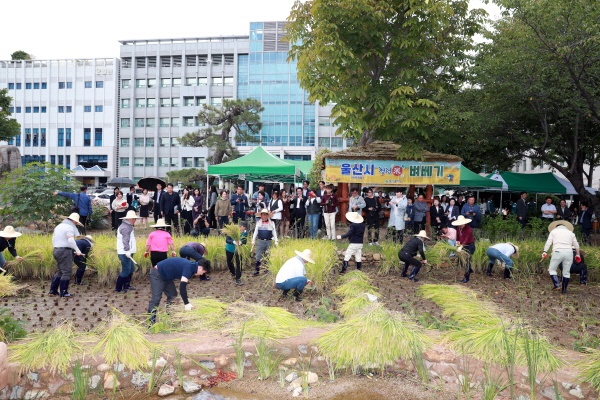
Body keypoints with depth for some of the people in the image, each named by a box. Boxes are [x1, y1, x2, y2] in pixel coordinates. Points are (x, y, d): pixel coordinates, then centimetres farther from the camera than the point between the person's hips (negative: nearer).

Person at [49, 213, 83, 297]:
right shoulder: (70, 227, -11)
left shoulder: (59, 226, 18)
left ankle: (53, 290, 19)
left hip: (56, 250, 10)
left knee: (59, 271, 17)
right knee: (66, 272, -4)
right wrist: (77, 250, -18)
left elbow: (53, 239, 22)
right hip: (65, 251, -10)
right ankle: (63, 292, -2)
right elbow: (71, 240, -23)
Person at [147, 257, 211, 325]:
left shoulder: (191, 266, 2)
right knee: (156, 297, -15)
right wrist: (186, 303, -30)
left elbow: (183, 284, 14)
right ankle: (151, 322, -13)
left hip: (166, 275, 10)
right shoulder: (188, 267, -26)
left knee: (172, 295, 10)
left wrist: (187, 302, 15)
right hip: (157, 274, -10)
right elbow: (182, 285, -33)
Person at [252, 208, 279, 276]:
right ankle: (257, 271, 2)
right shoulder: (258, 223, 7)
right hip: (260, 241, 0)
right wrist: (253, 240, 2)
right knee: (258, 257, -2)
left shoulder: (271, 223, 5)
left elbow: (274, 232, 4)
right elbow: (255, 232, 8)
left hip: (269, 241, 0)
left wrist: (276, 241, -2)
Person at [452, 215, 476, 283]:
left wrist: (461, 246, -37)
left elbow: (467, 239, -30)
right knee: (461, 258, 14)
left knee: (466, 260, -9)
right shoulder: (458, 228, -1)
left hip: (469, 246, -8)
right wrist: (457, 241, -7)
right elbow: (457, 236, 10)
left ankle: (466, 278, -4)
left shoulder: (469, 229, -24)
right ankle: (470, 270, 40)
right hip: (462, 245, 8)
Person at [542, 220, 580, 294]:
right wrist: (577, 254, 35)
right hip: (569, 252, 3)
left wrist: (545, 251, -6)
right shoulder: (570, 232, 22)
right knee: (566, 272, 10)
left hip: (558, 252, -3)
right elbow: (576, 245, 23)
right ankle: (564, 290, 12)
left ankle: (556, 285, -5)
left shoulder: (553, 231, 15)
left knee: (552, 269, 9)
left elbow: (548, 242, 1)